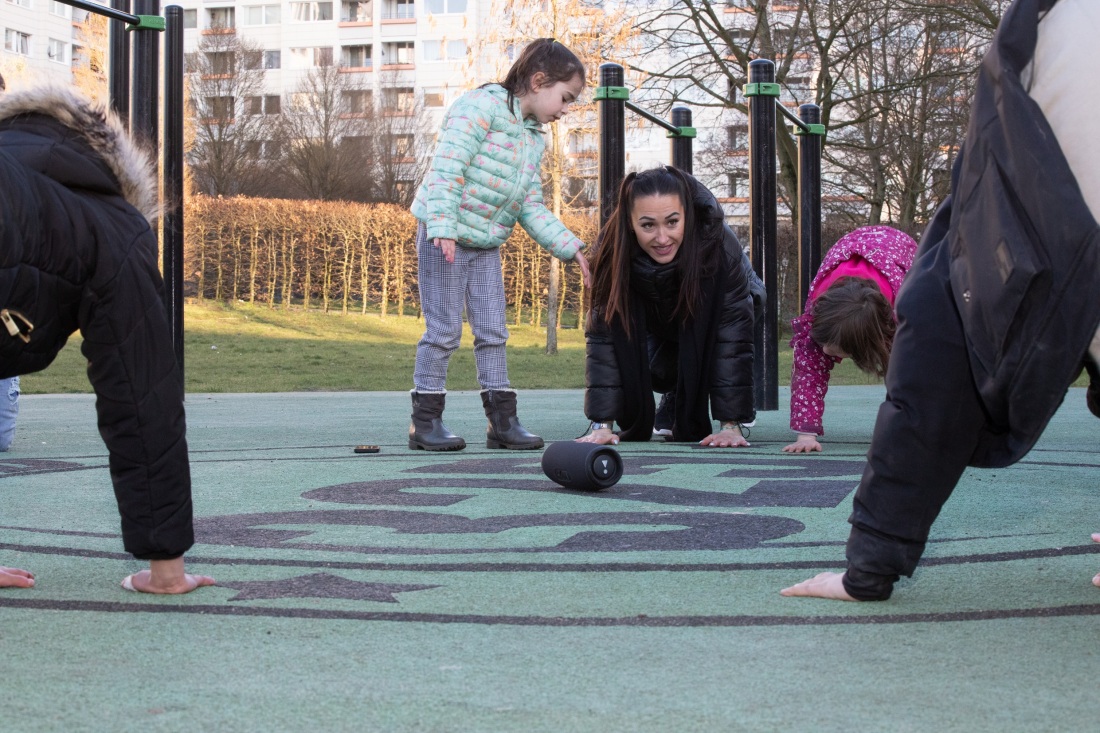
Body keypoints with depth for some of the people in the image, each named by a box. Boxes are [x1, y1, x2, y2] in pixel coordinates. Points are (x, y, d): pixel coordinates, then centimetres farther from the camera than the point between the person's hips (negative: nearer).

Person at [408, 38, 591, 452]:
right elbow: (447, 168, -22)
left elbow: (532, 207, 14)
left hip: (487, 243, 8)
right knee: (444, 330, -5)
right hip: (444, 237, -8)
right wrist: (443, 227, -31)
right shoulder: (482, 106, -14)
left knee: (493, 332, 7)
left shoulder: (536, 139, 13)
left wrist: (571, 247, 6)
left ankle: (502, 421, 12)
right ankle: (425, 421, 4)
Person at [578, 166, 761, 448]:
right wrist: (602, 424, -38)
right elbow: (601, 334, -32)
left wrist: (731, 424, -41)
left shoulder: (719, 244, -39)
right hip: (656, 328, 2)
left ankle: (690, 422, 3)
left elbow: (733, 333, -37)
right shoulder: (613, 250, -34)